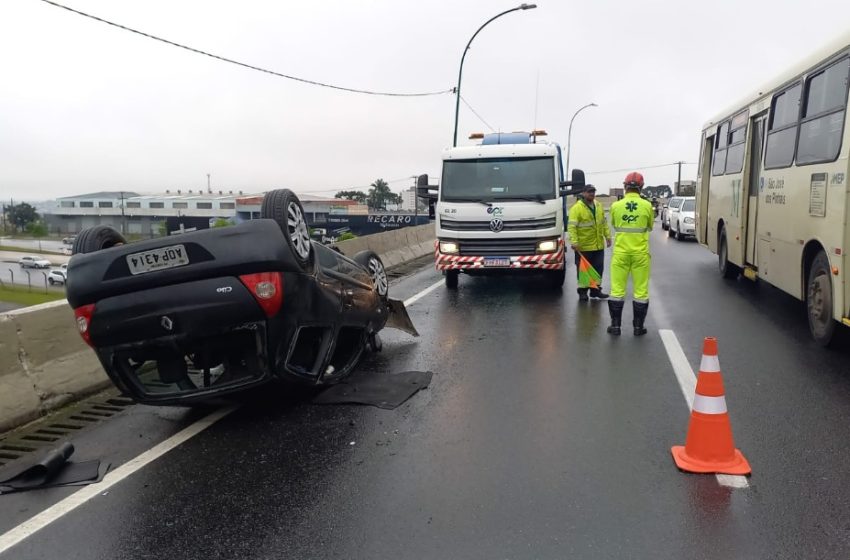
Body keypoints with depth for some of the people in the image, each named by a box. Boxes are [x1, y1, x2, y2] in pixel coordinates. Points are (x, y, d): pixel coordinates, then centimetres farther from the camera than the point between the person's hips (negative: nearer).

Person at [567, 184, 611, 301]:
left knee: (598, 269, 12)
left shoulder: (599, 206, 9)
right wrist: (574, 242, -26)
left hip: (598, 246, 6)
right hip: (583, 247, -6)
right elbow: (571, 226, -18)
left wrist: (608, 236, 14)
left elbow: (604, 222, 19)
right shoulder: (576, 208, -12)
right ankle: (582, 292, 13)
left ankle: (596, 290, 25)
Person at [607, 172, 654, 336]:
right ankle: (638, 326, 13)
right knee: (641, 290, 8)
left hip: (620, 253, 0)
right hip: (640, 253, 0)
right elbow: (650, 227, 11)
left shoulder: (616, 206, -5)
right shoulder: (647, 206, -5)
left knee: (617, 289, 7)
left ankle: (615, 325, 11)